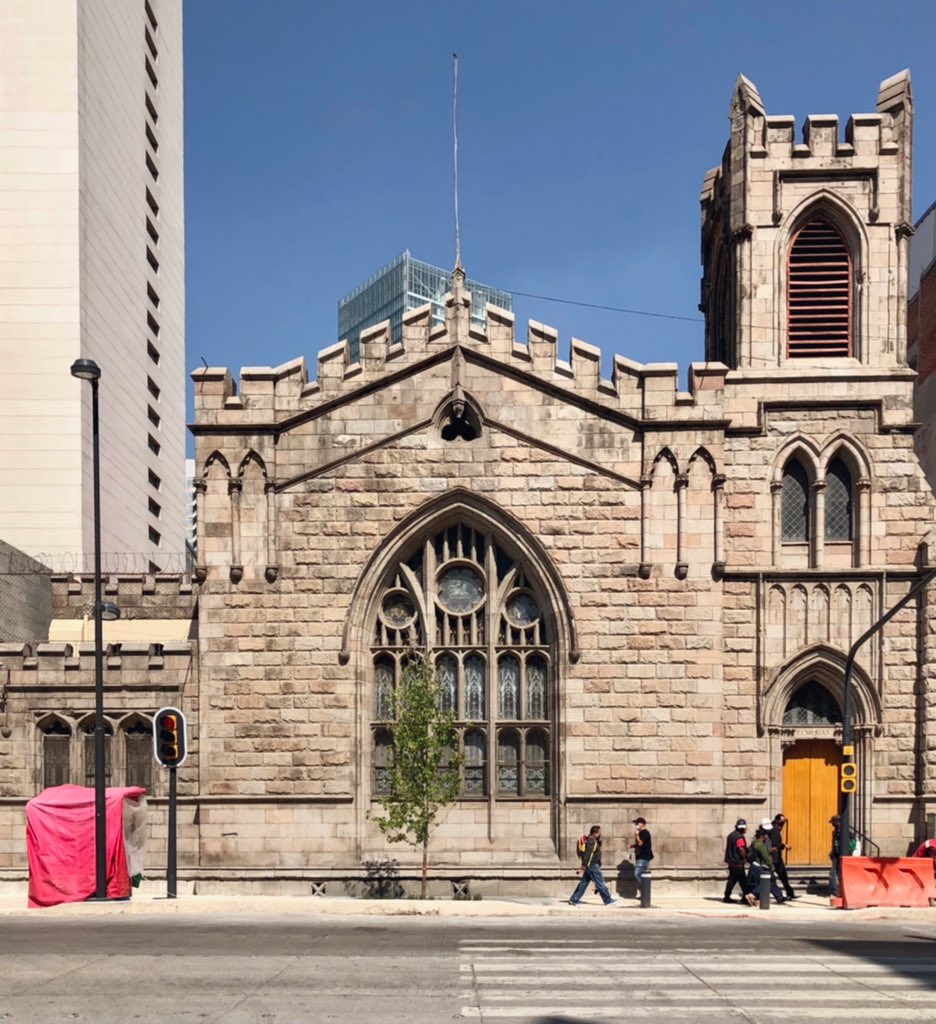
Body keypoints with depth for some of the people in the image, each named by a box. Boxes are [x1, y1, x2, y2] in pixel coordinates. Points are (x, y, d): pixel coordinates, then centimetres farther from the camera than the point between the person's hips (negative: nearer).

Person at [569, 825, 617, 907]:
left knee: (584, 882, 10)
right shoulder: (591, 841, -17)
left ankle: (574, 899, 11)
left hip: (590, 866, 10)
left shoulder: (594, 841, 16)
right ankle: (608, 900, 3)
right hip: (592, 865, -10)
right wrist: (583, 866, -26)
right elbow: (587, 854, -23)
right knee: (600, 883, -3)